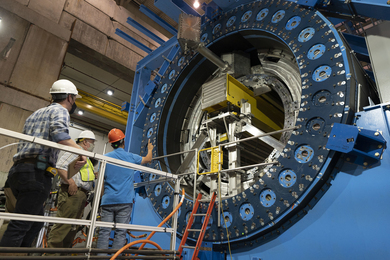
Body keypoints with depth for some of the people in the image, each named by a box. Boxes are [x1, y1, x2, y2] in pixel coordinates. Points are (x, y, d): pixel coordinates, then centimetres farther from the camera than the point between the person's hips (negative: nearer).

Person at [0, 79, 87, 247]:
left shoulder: (36, 113, 27)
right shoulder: (60, 111, 0)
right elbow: (59, 133, -22)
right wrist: (80, 150, -29)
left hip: (17, 171, 9)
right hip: (36, 173, -9)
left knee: (36, 221, 17)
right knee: (20, 226, -9)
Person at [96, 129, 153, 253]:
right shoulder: (131, 157, 3)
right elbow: (148, 159, 22)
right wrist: (150, 149, 42)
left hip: (107, 200, 2)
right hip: (124, 200, -2)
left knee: (104, 231, 5)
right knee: (120, 232, 3)